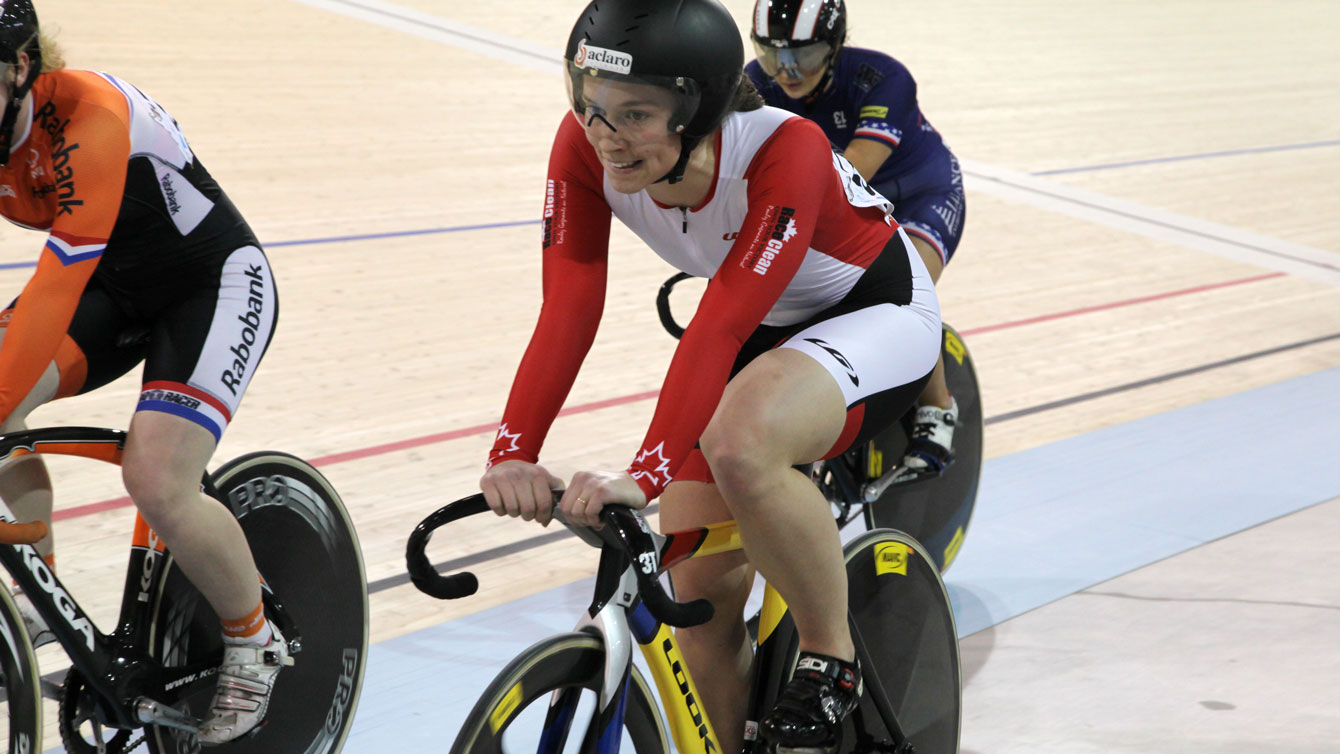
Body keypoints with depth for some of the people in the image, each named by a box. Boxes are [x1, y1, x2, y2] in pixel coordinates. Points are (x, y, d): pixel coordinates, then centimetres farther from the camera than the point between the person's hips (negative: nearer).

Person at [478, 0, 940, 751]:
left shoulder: (784, 149, -36)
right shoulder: (588, 148, -22)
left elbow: (719, 328, -43)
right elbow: (567, 309, -27)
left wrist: (646, 474, -52)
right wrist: (513, 453, -39)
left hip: (875, 311, -6)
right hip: (765, 326, 6)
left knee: (740, 445, -37)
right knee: (700, 597, -2)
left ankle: (832, 658, -14)